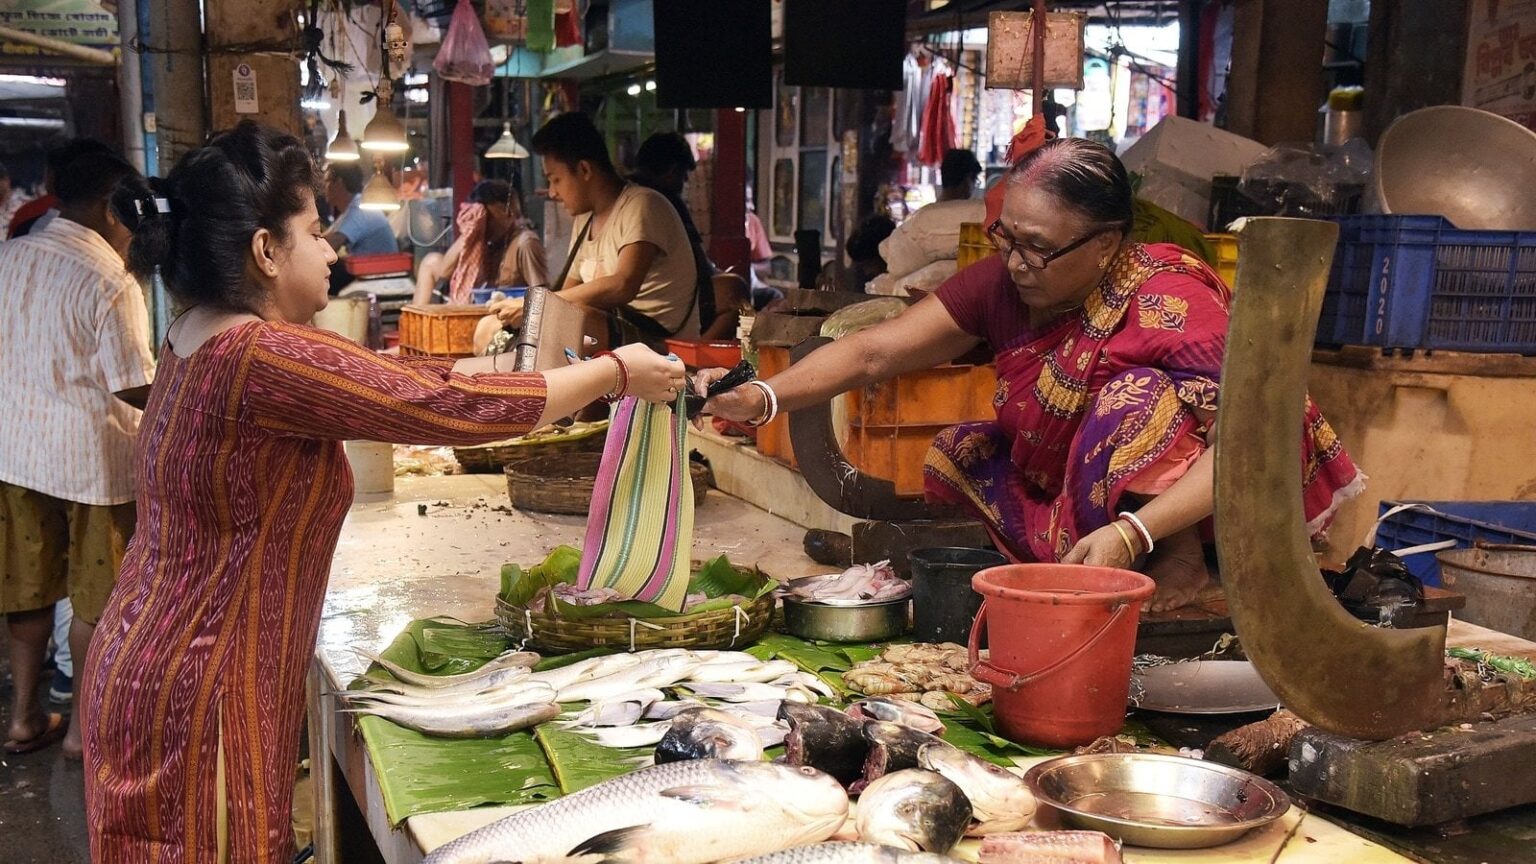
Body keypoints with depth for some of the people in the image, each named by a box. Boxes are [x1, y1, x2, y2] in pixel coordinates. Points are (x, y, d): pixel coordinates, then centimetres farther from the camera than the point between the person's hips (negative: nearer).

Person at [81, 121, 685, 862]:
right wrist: (615, 374, -12)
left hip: (163, 662, 9)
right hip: (195, 692, -9)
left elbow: (378, 377, 14)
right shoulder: (260, 357, -24)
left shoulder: (207, 338, 5)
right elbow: (454, 410, -22)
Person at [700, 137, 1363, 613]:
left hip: (1186, 502, -6)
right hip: (1062, 492, 6)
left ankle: (1184, 561, -13)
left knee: (1138, 398, -31)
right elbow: (873, 352, -16)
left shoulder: (1169, 303, -29)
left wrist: (1131, 533, -44)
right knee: (957, 455, -8)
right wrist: (762, 398, -32)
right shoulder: (1002, 284, -13)